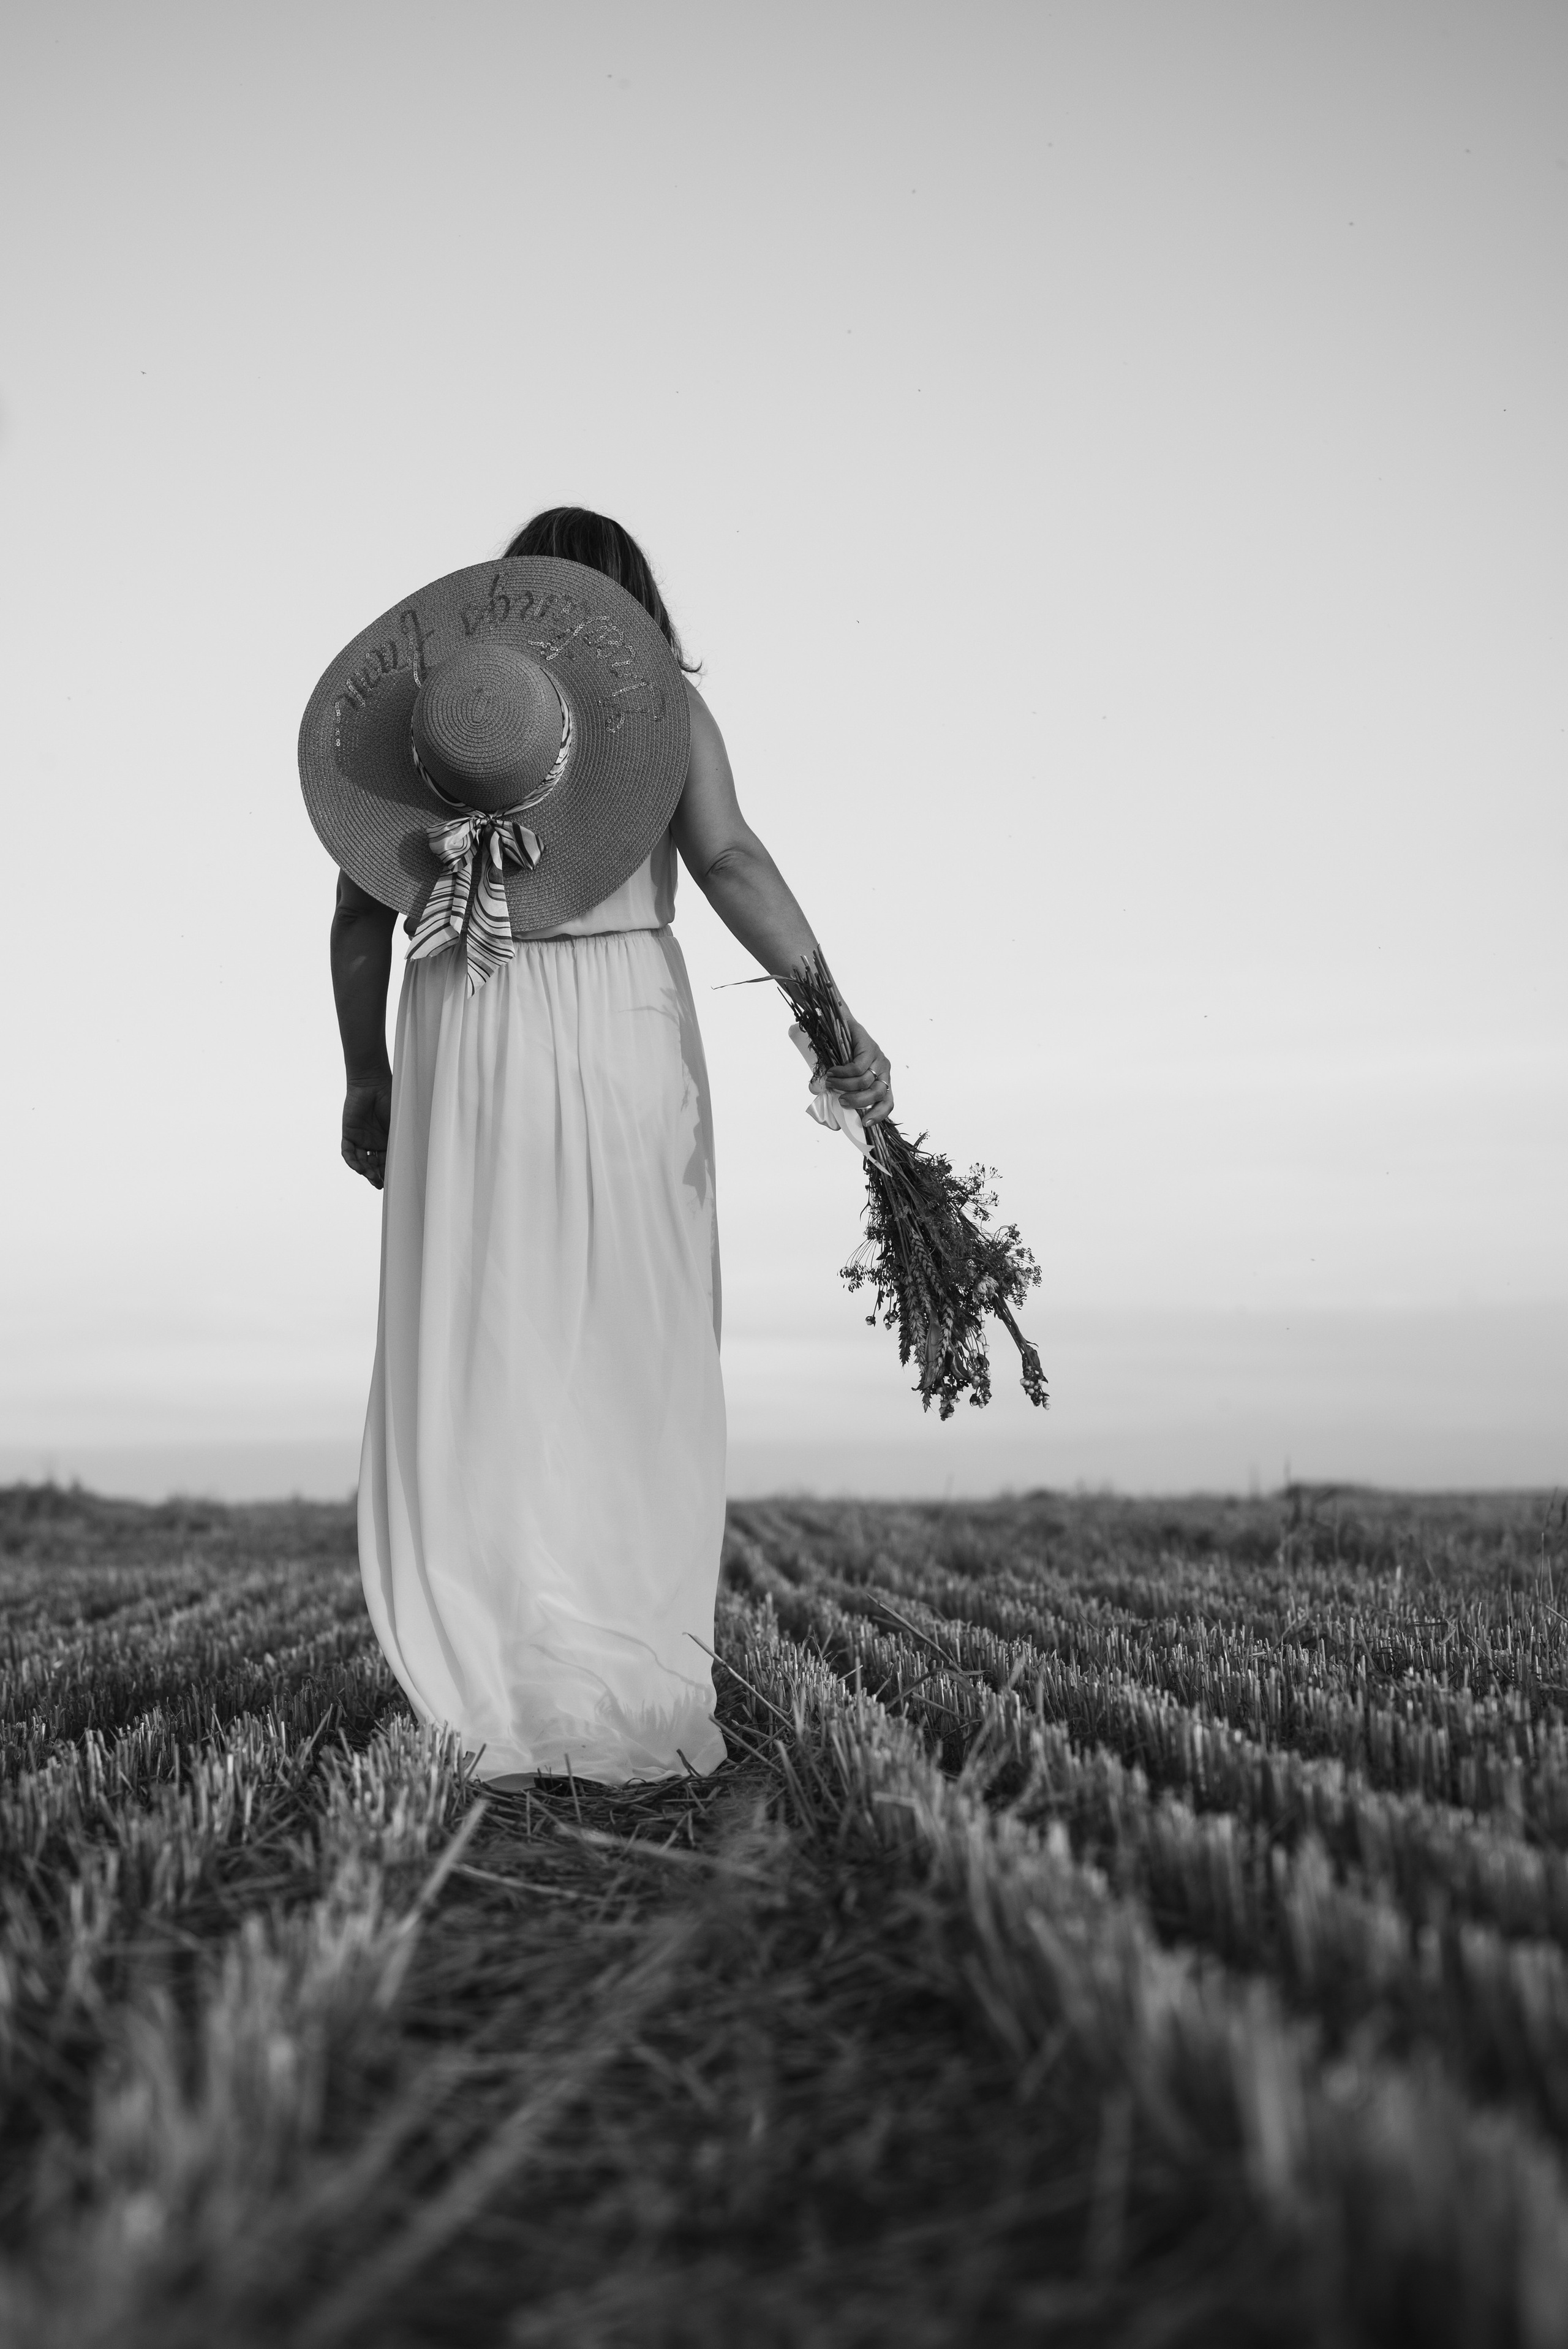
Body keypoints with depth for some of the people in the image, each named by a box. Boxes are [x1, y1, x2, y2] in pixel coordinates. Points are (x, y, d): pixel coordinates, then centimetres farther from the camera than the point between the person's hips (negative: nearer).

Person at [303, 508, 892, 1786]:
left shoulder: (424, 688, 13)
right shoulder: (664, 695, 7)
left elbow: (360, 905, 9)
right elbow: (731, 860, -9)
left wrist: (367, 1077, 17)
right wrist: (833, 1014, -15)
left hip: (460, 1035, 2)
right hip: (622, 1020, -1)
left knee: (464, 1370, 3)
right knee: (635, 1369, 3)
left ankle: (486, 1722, -2)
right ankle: (632, 1710, 2)